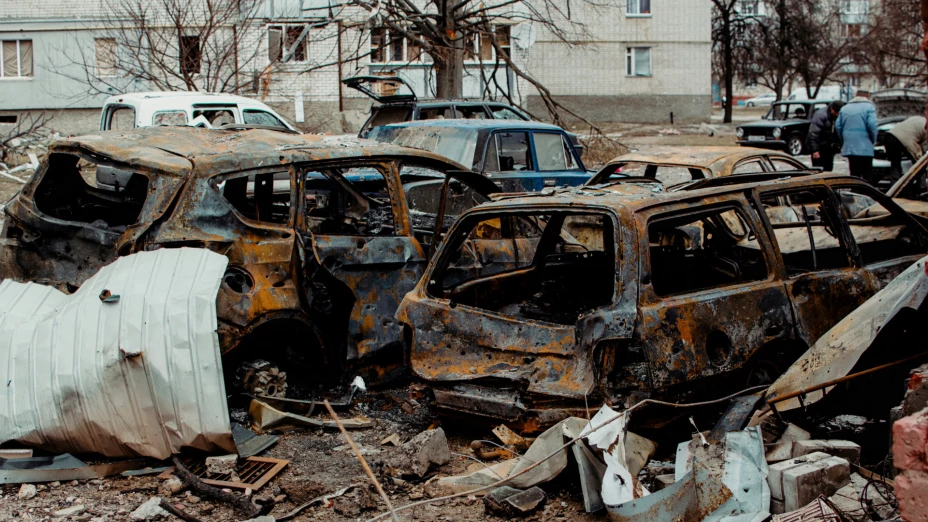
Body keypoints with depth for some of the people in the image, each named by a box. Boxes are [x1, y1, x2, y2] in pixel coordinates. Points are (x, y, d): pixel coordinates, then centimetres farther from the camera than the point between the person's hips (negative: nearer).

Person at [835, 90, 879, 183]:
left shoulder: (844, 108, 14)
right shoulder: (869, 107, -3)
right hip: (865, 148, -5)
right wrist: (873, 140, 0)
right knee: (867, 175, -1)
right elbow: (872, 125, -14)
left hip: (848, 147, 5)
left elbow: (838, 126, 11)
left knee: (854, 173, 9)